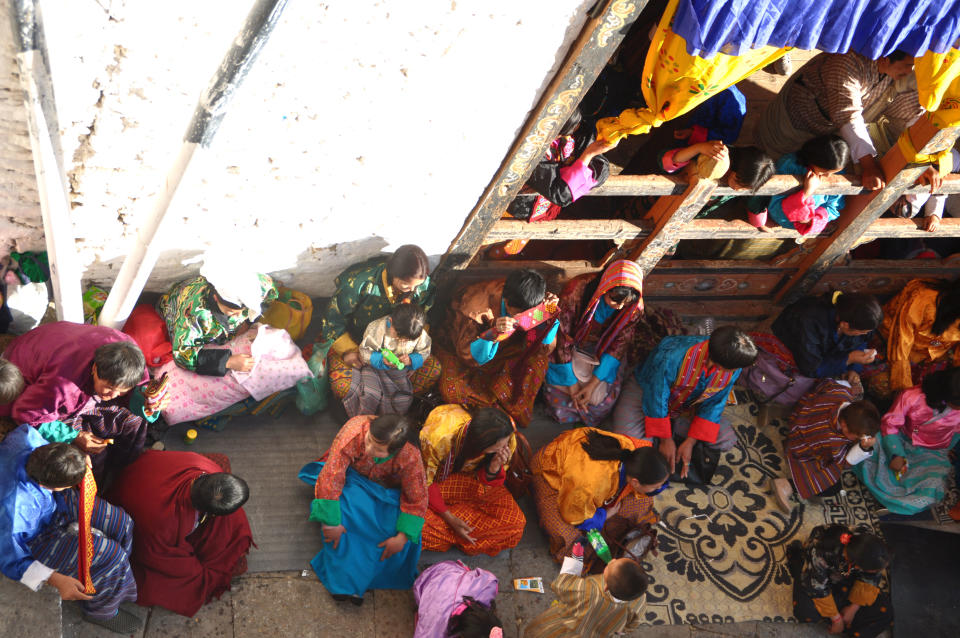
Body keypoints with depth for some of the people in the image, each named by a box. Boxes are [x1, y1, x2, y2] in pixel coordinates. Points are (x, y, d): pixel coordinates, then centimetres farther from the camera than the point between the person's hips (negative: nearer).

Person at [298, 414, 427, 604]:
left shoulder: (410, 458, -34)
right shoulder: (354, 431, -40)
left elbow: (416, 500, -21)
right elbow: (330, 477, -37)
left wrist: (402, 538, -27)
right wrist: (331, 523, -36)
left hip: (386, 489, 1)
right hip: (352, 476, -1)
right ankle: (344, 579, -18)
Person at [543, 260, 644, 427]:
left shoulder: (635, 307, -24)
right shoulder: (577, 290, -32)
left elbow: (619, 345, -12)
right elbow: (562, 337, -22)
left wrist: (593, 384, -17)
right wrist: (571, 384, -18)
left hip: (603, 353, 2)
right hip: (572, 348, -1)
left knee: (602, 400, -14)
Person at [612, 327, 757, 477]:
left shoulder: (732, 372, -28)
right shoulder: (672, 357, -43)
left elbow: (713, 406, -12)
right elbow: (657, 399, -28)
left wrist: (690, 442, -15)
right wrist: (665, 440, -19)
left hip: (686, 405, 4)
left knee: (727, 441, -11)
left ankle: (672, 424, 0)